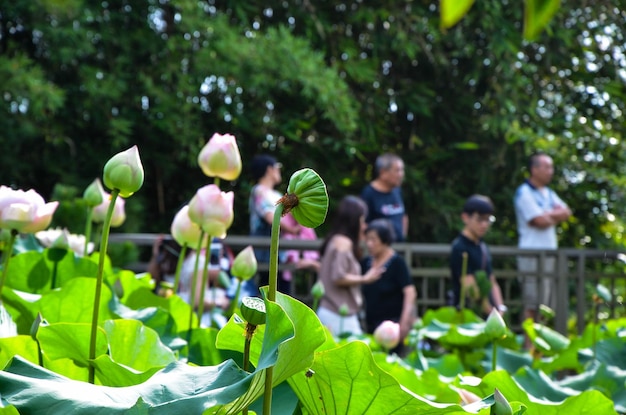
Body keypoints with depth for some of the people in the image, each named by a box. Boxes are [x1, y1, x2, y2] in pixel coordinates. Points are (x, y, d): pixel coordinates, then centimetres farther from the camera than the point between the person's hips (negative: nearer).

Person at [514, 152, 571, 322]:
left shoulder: (548, 193, 20)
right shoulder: (524, 193, -7)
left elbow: (566, 212, 7)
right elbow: (541, 221, -15)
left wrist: (548, 214, -7)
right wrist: (556, 215, 4)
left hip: (550, 253, 8)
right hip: (532, 255, -8)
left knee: (548, 306, 8)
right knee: (532, 306, -9)